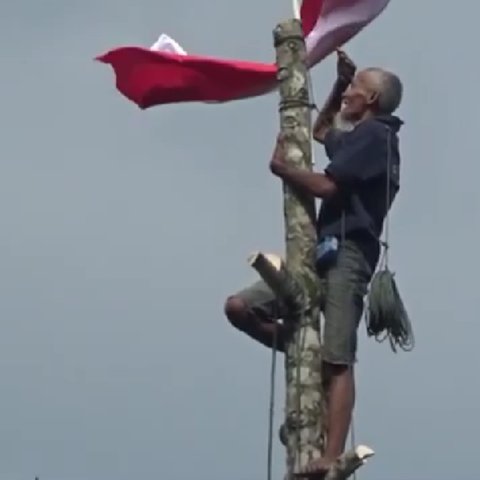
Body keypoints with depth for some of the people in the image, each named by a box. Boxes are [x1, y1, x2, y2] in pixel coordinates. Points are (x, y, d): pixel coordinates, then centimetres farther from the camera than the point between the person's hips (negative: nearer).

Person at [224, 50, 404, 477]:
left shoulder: (373, 134, -4)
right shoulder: (360, 138, 25)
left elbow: (326, 186, -14)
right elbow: (321, 131, 46)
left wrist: (282, 167, 0)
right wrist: (340, 80, 32)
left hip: (347, 253, -10)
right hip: (325, 253, 10)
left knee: (337, 359, -18)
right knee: (240, 307, 0)